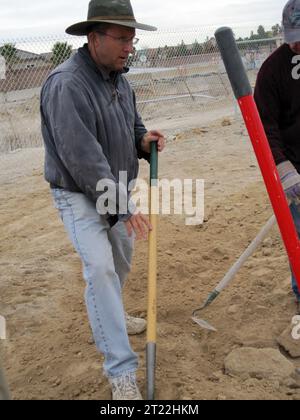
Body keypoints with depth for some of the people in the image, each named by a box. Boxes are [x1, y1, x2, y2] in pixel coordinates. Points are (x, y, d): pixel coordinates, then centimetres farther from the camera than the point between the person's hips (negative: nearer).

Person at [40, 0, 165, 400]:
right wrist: (122, 209, -29)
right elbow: (82, 158, -30)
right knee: (100, 267, -19)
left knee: (122, 258, 20)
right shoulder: (66, 84, -25)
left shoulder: (119, 78, 2)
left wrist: (143, 139, -7)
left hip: (117, 188, 9)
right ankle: (121, 371, -11)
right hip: (79, 193, -8)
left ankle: (109, 315, 48)